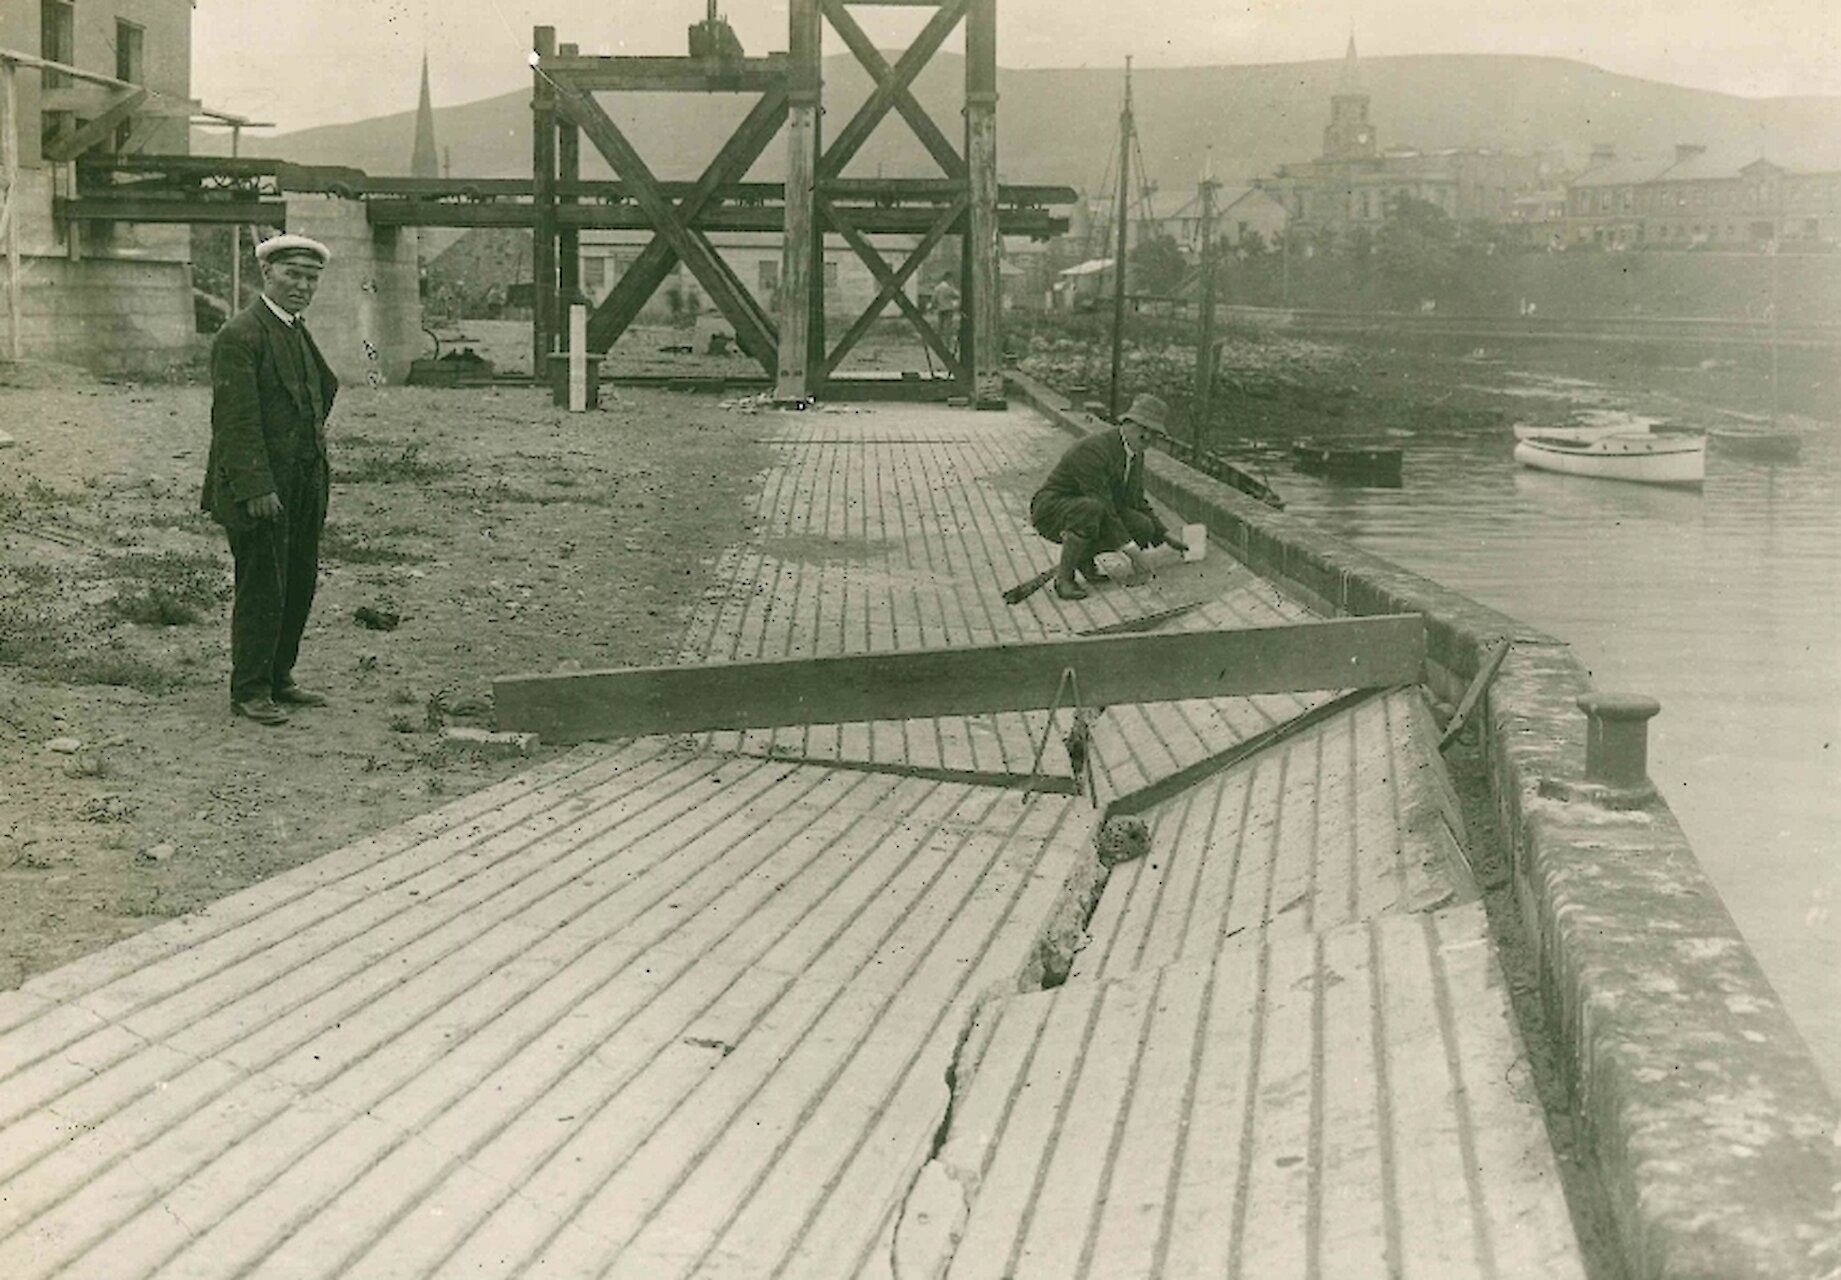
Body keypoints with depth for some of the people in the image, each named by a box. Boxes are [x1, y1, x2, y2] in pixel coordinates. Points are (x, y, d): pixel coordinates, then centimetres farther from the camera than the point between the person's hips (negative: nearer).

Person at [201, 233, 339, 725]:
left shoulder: (299, 333, 16)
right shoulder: (240, 335, -13)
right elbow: (237, 420, -18)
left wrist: (318, 472, 16)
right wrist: (256, 488, -22)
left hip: (304, 484, 9)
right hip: (260, 487, -9)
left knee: (299, 584, 12)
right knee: (262, 589, -3)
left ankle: (278, 679, 23)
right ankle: (249, 690, 6)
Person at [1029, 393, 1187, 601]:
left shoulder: (1136, 454, 1)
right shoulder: (1092, 451, -28)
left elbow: (1137, 502, 16)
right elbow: (1103, 506, -30)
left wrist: (1166, 536, 13)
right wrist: (1133, 552, -30)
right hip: (1051, 509, -8)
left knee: (1143, 528, -14)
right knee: (1091, 510, -41)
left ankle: (1083, 557, 4)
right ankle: (1064, 577, -24)